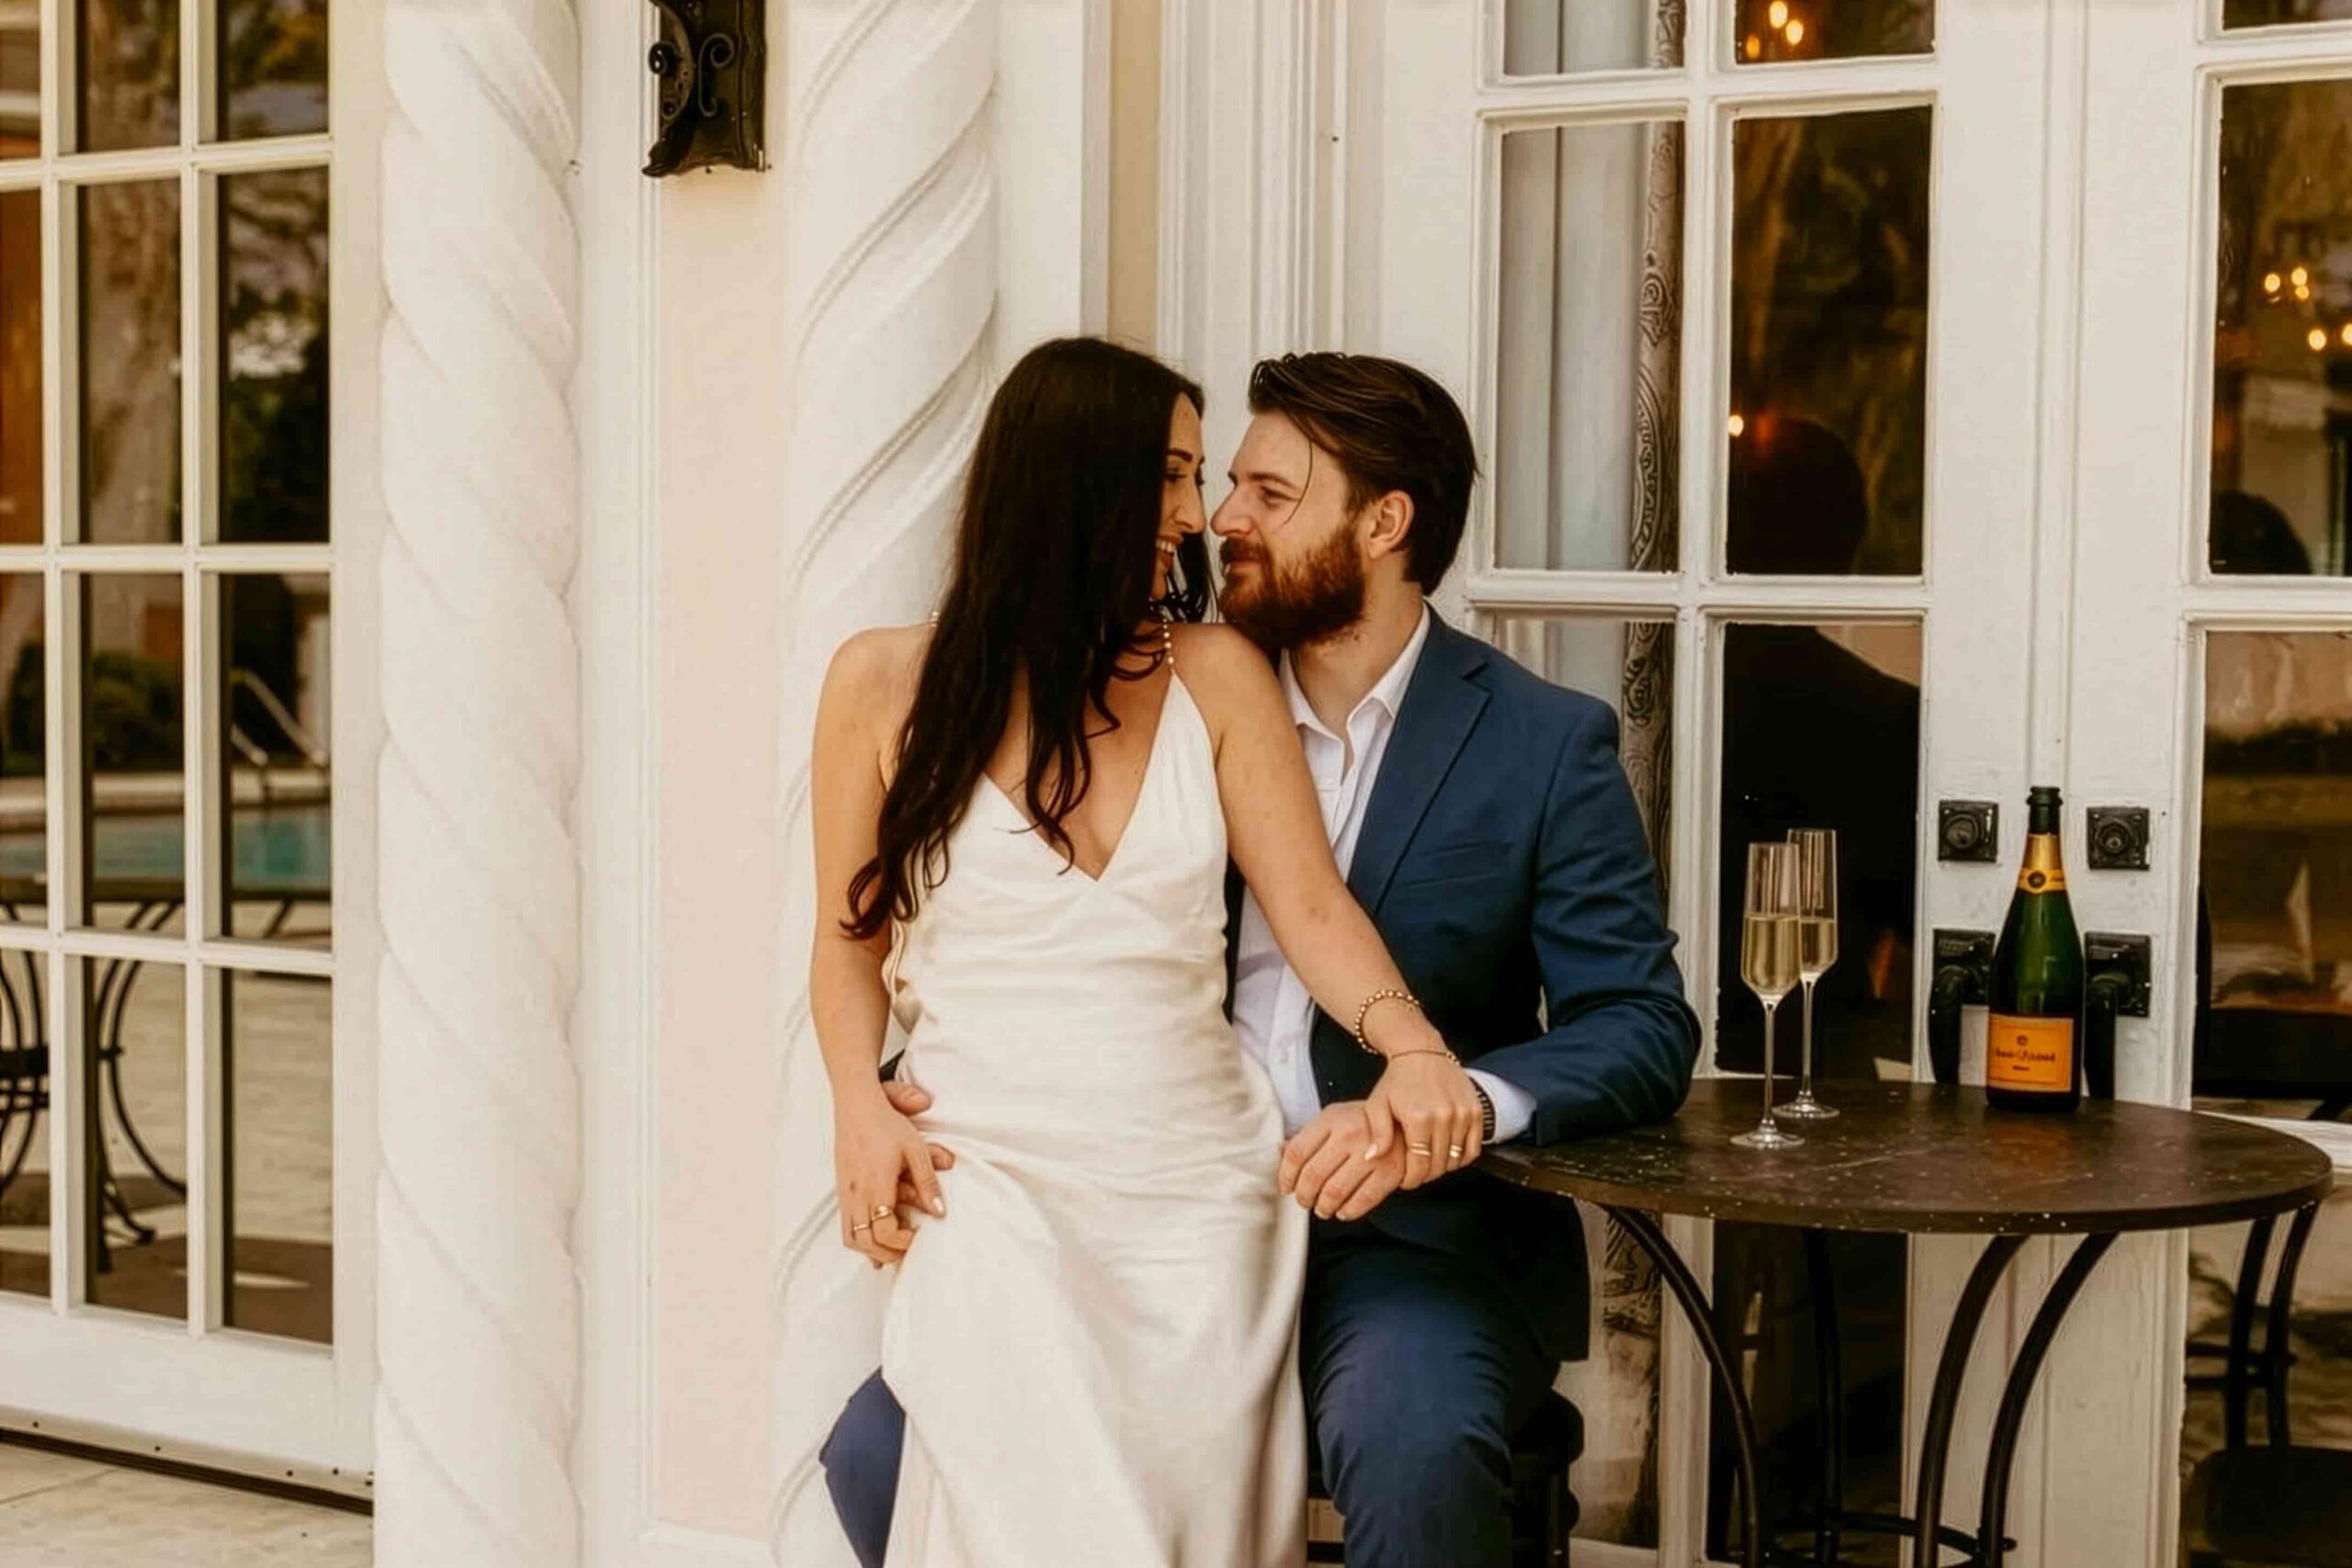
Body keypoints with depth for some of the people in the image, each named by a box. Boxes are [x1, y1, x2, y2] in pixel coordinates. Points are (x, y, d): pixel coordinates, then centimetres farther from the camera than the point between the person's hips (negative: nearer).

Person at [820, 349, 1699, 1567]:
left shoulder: (1546, 745, -1)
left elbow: (1643, 1030, -7)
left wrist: (1462, 1103, -27)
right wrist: (934, 1091, -8)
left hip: (1409, 1237, -4)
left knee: (1414, 1452, -37)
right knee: (880, 1450, -14)